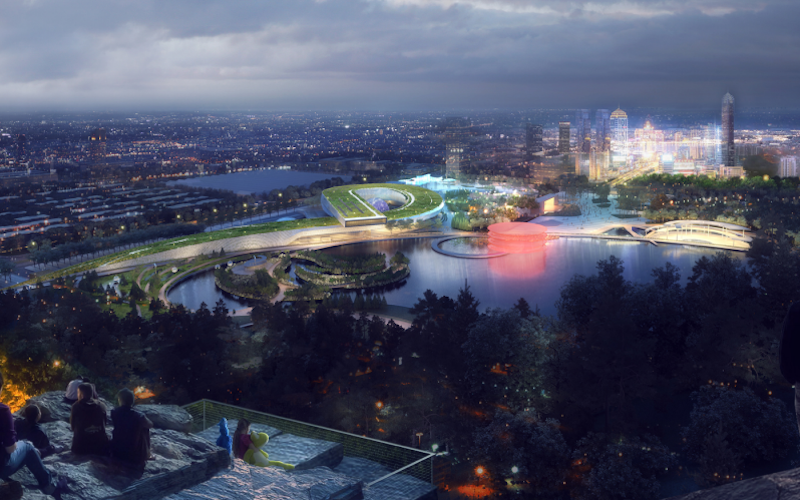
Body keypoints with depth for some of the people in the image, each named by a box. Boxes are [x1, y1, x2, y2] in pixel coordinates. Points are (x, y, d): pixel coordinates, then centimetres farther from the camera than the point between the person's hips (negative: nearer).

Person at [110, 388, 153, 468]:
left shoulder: (114, 413, -11)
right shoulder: (139, 415, -17)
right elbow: (150, 425, 2)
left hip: (116, 453, 3)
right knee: (145, 428, 17)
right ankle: (145, 456, 28)